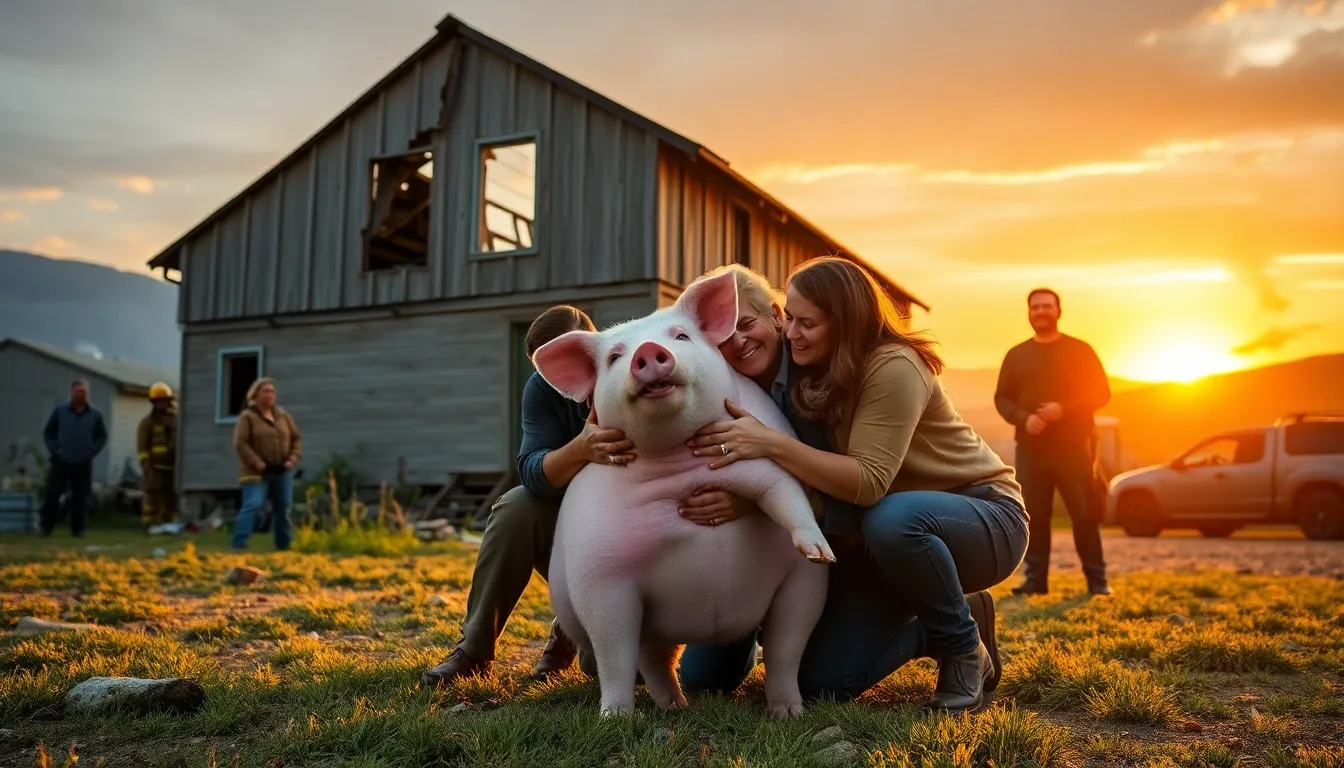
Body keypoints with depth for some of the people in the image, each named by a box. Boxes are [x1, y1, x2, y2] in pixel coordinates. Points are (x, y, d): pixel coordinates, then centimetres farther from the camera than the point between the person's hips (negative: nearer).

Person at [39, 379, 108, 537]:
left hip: (83, 464, 1)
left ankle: (78, 529, 10)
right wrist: (54, 450, -4)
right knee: (52, 494, -2)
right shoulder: (59, 411, 3)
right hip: (61, 462, 0)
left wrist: (91, 452, -3)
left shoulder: (95, 414, 4)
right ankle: (46, 527, 10)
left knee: (80, 497, 3)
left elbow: (102, 436, 10)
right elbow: (48, 432, 9)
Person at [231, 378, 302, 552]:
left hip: (282, 471, 5)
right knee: (252, 506, -16)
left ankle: (283, 546, 20)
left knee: (283, 509, 9)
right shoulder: (247, 416, -5)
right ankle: (238, 545, -14)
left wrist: (292, 459, -1)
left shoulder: (283, 415, 11)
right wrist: (257, 463, -19)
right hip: (257, 472, -5)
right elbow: (240, 443, -12)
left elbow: (296, 439, 14)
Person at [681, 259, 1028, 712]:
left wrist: (769, 443, -40)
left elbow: (868, 481, -33)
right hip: (883, 540, 6)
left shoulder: (892, 367, -24)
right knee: (822, 680, -8)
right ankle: (935, 630, 16)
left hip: (983, 520, -6)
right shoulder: (802, 376, -4)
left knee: (892, 518, -41)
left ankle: (966, 648, -13)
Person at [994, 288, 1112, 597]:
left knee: (1084, 513, -2)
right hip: (1030, 448, 2)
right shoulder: (1016, 355, 12)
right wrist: (1023, 418, -12)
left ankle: (1097, 578, 5)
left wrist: (1064, 409, -15)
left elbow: (1101, 391, 0)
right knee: (1033, 515, 1)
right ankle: (1035, 577, 6)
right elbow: (1002, 398, 9)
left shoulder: (1080, 350, 5)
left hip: (1073, 447, -2)